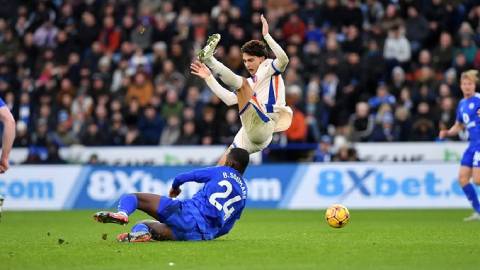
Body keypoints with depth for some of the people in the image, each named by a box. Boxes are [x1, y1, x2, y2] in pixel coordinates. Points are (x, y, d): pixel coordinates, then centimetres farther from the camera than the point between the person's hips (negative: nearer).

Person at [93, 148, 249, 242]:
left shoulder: (221, 172, 11)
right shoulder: (243, 193, 22)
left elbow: (182, 177, 10)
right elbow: (226, 227, 22)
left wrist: (175, 187, 32)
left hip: (188, 213, -5)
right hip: (202, 235, 5)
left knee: (132, 197, 2)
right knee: (144, 225, 24)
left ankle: (122, 214, -35)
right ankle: (141, 231, -15)